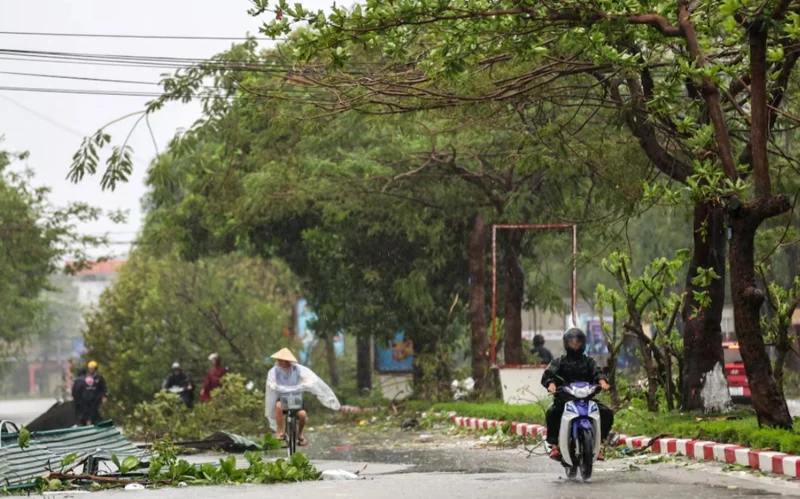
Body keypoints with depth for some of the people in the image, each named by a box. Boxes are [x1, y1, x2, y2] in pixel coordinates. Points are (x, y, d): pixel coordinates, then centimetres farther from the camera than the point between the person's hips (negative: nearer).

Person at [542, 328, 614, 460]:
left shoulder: (588, 361, 20)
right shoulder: (559, 361, 14)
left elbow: (596, 372, 1)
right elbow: (548, 374, -2)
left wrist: (602, 381, -23)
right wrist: (551, 384, -26)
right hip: (564, 398, -2)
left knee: (607, 413, -17)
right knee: (552, 413, -33)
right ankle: (554, 445, -23)